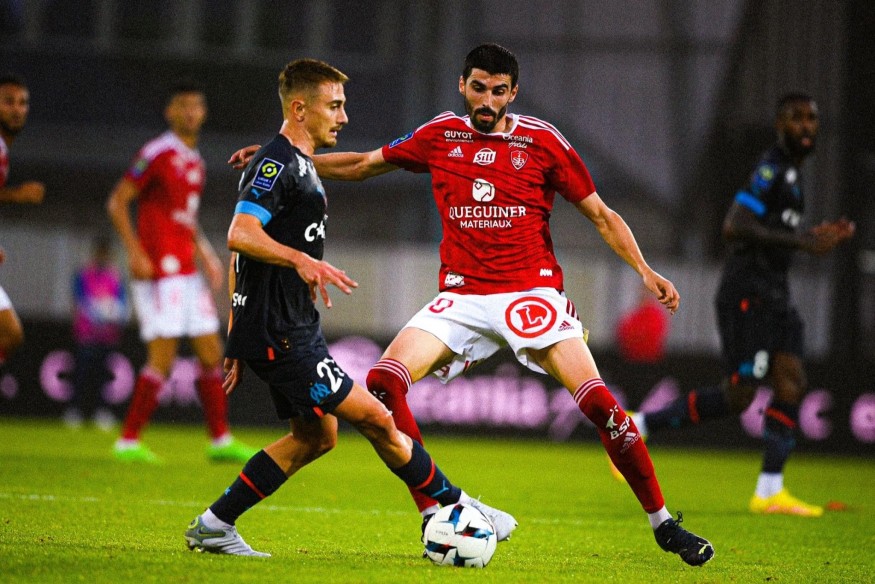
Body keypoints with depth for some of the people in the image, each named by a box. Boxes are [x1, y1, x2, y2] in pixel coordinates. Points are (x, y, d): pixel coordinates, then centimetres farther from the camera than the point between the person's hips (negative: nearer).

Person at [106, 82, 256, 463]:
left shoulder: (194, 161, 17)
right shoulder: (157, 154, -9)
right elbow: (117, 202, -11)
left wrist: (205, 253, 17)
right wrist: (136, 253, -19)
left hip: (187, 272, 9)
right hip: (159, 273, -9)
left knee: (212, 354, 9)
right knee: (162, 357, -12)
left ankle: (221, 440, 15)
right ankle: (128, 441, -6)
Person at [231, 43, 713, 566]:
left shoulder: (543, 141, -1)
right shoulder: (440, 136, 7)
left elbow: (601, 214, 4)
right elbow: (362, 166, 20)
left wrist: (644, 270, -9)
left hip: (533, 295, -3)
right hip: (462, 297, 3)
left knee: (599, 402, -19)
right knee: (383, 382, -17)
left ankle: (663, 525, -6)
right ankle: (435, 515, -8)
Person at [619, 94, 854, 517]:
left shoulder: (789, 172, 19)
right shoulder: (770, 171, -13)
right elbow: (734, 228, -23)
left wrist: (817, 236, 15)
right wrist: (800, 240, -23)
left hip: (774, 295, 10)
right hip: (747, 294, -10)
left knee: (791, 383, -3)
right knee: (738, 395, -11)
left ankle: (770, 491, -4)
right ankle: (638, 426, 0)